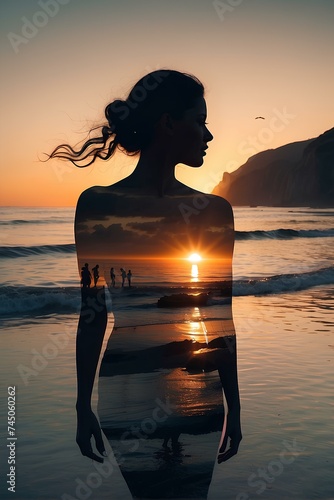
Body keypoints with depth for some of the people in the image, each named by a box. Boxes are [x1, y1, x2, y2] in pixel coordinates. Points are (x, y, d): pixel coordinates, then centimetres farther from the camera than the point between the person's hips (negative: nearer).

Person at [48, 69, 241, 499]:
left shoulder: (214, 210, 5)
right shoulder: (99, 205, -2)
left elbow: (221, 317, 8)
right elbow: (92, 312, 1)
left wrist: (233, 404, 11)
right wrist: (83, 405, 4)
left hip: (201, 396, 2)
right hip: (130, 396, -2)